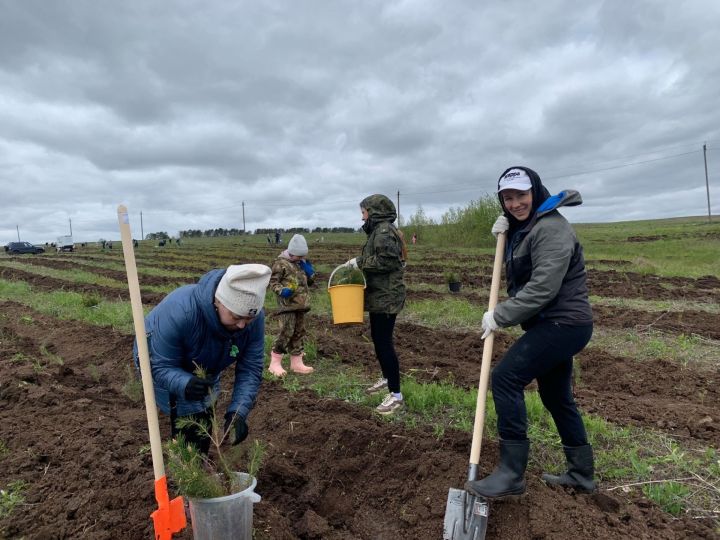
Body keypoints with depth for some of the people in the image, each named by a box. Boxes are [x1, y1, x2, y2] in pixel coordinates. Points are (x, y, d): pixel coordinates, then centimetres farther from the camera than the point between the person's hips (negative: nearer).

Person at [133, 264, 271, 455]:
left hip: (204, 371, 5)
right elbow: (161, 366, -34)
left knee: (204, 423, 18)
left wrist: (237, 412, -39)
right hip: (162, 362, -4)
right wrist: (185, 384, -54)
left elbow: (250, 369, -26)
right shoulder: (179, 311, -42)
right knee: (190, 427, -10)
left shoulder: (253, 317, -29)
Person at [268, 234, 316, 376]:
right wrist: (282, 291, -25)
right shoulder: (281, 262, -7)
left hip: (301, 304, 8)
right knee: (286, 331, -11)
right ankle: (275, 363, 1)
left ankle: (296, 362, 22)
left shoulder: (302, 262, 16)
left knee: (299, 332, 12)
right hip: (287, 304, -8)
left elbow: (310, 281, 22)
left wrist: (310, 271, 2)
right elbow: (273, 282, -7)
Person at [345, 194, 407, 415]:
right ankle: (387, 379, 37)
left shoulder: (384, 231, -15)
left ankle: (396, 395, 0)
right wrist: (359, 263, 6)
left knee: (384, 341, -8)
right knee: (377, 338, 19)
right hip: (379, 294, 11)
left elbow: (386, 261, -24)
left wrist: (360, 261, -16)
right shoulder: (378, 230, 16)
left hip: (386, 296, -11)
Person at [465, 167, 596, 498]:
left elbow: (542, 288, -25)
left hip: (563, 324, -10)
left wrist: (499, 316, -19)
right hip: (555, 324, 11)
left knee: (505, 378, -16)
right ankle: (581, 475, 33)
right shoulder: (523, 226, 14)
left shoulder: (551, 229, -18)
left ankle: (511, 473, -9)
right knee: (556, 397, 17)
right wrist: (504, 234, 6)